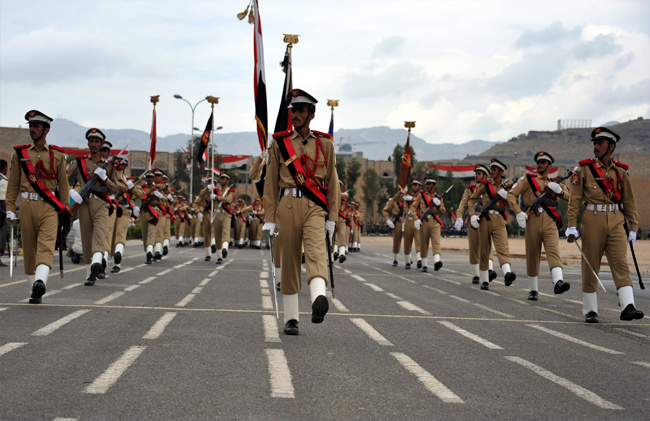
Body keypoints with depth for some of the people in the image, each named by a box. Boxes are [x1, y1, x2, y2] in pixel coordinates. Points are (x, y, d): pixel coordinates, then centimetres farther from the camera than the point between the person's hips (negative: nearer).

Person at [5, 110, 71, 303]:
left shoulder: (57, 155, 8)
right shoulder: (19, 153, 10)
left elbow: (63, 184, 11)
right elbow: (13, 183, 10)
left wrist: (65, 209, 7)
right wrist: (10, 209, 4)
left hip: (49, 207, -2)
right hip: (27, 206, 2)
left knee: (46, 245, -19)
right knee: (29, 248, 5)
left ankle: (40, 281, -35)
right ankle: (35, 291, 14)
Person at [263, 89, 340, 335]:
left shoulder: (324, 144, 11)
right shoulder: (279, 143, 9)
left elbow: (332, 182, 11)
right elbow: (271, 183, 8)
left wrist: (332, 218, 5)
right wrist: (270, 219, 3)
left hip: (315, 207, -1)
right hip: (288, 204, 1)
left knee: (316, 250, -23)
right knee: (289, 259, 2)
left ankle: (319, 299, -47)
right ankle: (291, 319, 9)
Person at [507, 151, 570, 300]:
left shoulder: (554, 183, 21)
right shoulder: (528, 179, 13)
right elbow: (511, 194, 4)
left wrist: (559, 190, -6)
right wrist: (518, 212, -9)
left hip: (550, 222, 1)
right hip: (533, 221, -1)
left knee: (553, 250, -19)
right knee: (532, 255, 3)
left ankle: (558, 282, -37)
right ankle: (533, 289, 15)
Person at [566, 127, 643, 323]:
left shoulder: (620, 172, 9)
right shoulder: (584, 169, 2)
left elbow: (630, 202, 12)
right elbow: (574, 200, -1)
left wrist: (632, 228, 8)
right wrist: (572, 226, -8)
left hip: (616, 222, 2)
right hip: (593, 221, -2)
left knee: (621, 263, -9)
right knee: (590, 266, 2)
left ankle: (628, 307, -18)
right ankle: (590, 310, 11)